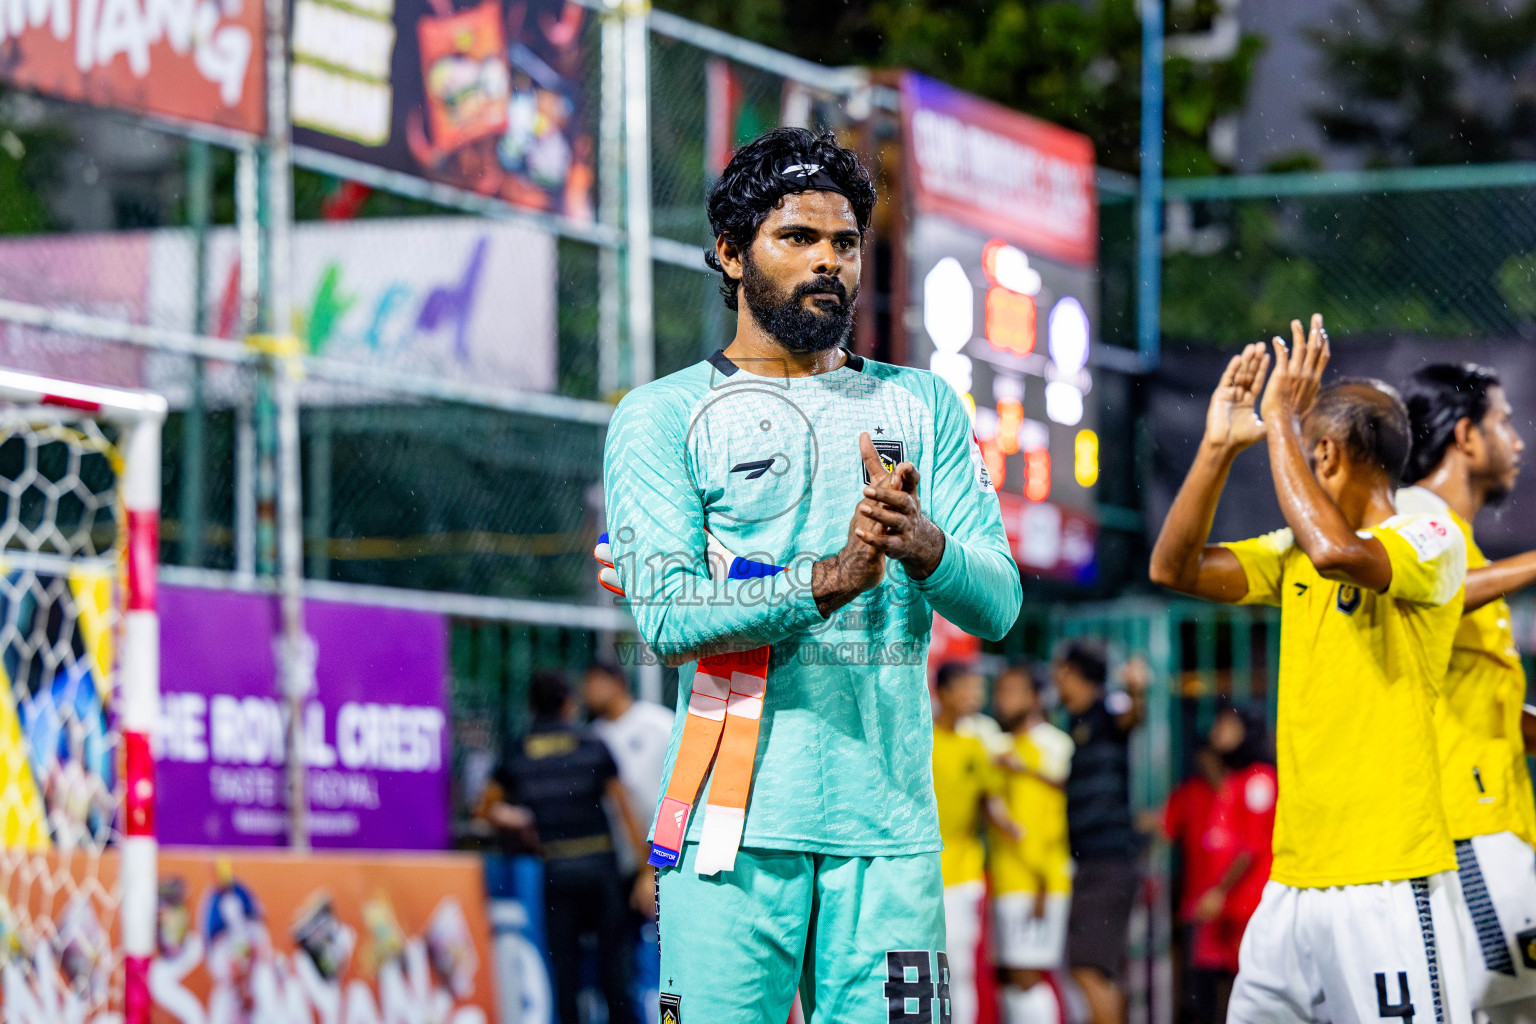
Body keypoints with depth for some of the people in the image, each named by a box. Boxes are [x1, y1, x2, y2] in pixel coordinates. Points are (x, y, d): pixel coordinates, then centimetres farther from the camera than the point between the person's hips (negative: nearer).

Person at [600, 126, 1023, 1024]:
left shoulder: (925, 406, 16)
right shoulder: (662, 418, 6)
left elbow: (997, 601, 7)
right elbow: (666, 613, -8)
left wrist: (921, 544, -16)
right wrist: (829, 579, -21)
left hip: (889, 826, 3)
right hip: (734, 828, -3)